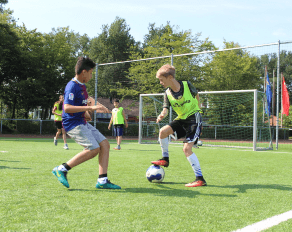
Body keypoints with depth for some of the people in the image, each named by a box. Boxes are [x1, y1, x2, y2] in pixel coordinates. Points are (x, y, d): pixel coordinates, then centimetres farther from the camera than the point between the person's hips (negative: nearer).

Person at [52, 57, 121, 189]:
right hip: (73, 124, -10)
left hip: (82, 123, 10)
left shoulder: (82, 86, 15)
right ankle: (62, 169, -10)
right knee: (94, 149, -20)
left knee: (105, 145, 1)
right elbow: (67, 108, -28)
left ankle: (102, 181, 1)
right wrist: (89, 108, -31)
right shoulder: (72, 86, -15)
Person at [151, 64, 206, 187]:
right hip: (181, 119, 5)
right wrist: (162, 115, -32)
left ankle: (200, 179, -11)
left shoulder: (187, 85, -11)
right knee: (163, 131, -17)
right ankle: (165, 159, 6)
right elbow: (165, 109, -9)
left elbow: (196, 95, 8)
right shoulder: (168, 93, -1)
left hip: (194, 118, -5)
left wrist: (197, 108, 11)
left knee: (186, 148, -17)